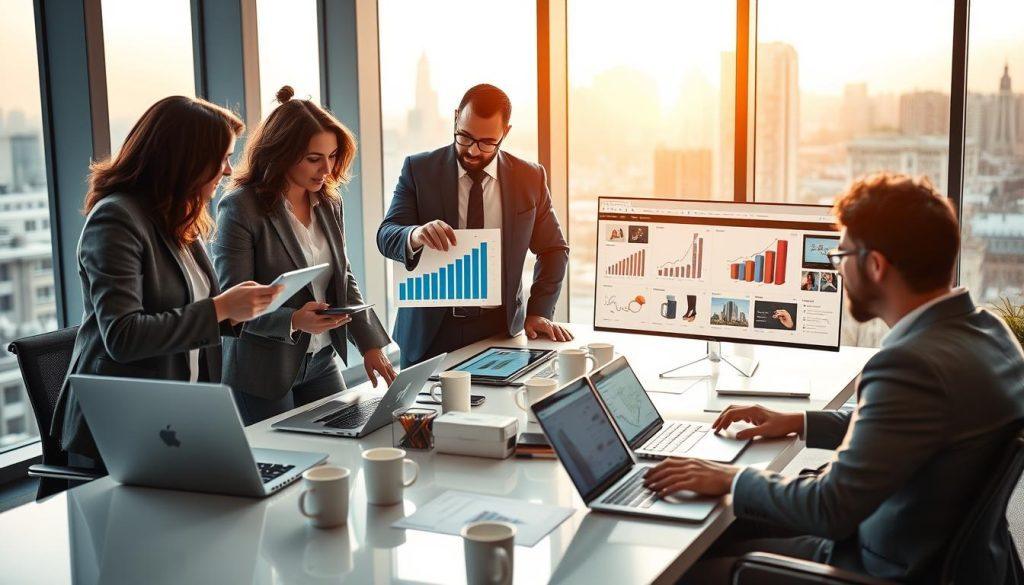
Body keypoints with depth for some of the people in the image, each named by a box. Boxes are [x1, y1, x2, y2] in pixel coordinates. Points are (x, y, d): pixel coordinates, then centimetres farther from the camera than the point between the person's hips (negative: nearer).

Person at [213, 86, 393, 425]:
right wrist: (293, 321, -31)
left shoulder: (329, 203, 5)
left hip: (321, 362, 6)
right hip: (263, 372, -6)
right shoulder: (240, 209, -14)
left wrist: (370, 345, 2)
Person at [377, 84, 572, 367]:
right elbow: (387, 236, -9)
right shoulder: (419, 169, -2)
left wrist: (539, 311, 1)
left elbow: (554, 249, 11)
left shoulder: (530, 178, 2)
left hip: (499, 327, 1)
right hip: (431, 330, -1)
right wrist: (415, 235, -32)